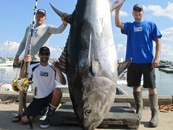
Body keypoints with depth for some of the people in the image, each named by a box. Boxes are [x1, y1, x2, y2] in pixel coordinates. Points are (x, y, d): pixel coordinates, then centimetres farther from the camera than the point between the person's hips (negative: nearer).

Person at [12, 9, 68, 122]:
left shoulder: (47, 28, 1)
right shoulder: (29, 28, 20)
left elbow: (58, 30, -19)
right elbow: (23, 43, 24)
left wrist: (64, 23, -41)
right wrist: (17, 55, 14)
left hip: (39, 62, -5)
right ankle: (20, 113, 15)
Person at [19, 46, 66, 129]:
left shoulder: (53, 69, -2)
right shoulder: (33, 67, -2)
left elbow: (63, 82, -11)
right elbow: (22, 76, -17)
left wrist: (58, 71, -26)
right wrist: (25, 63, -31)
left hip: (50, 97, -1)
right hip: (37, 99, 1)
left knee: (57, 91, -36)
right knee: (24, 120, -13)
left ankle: (49, 115, -12)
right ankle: (41, 110, 18)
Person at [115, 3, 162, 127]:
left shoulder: (151, 25, 9)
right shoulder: (129, 26, 14)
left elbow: (158, 41, 3)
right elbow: (118, 24, -5)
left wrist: (157, 57, -9)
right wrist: (117, 9, -19)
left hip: (147, 61, -3)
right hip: (133, 61, 3)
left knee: (151, 87, -4)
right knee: (136, 85, 9)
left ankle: (155, 114, 0)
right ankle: (139, 109, 23)